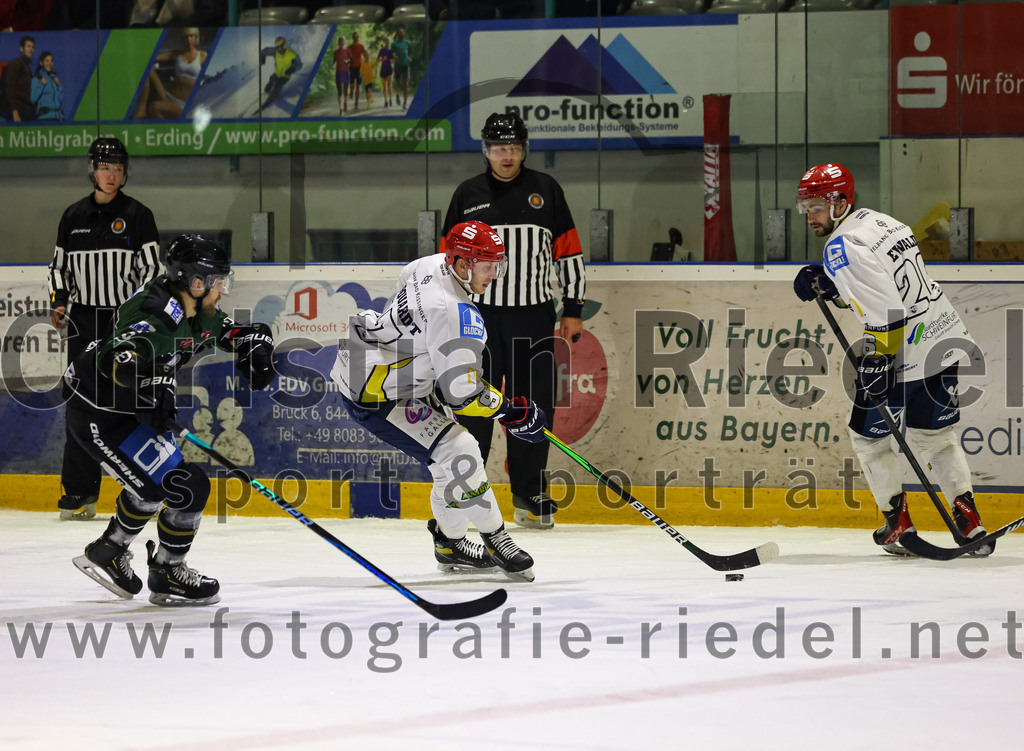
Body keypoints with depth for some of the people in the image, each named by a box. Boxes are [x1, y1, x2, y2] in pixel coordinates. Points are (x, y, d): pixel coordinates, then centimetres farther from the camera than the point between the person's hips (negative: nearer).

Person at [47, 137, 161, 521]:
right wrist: (59, 303, 2)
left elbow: (150, 267, 0)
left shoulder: (138, 216, 2)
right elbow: (60, 266, 17)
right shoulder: (74, 217, 11)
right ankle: (80, 490, 7)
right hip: (84, 320, 3)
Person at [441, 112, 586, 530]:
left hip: (534, 317, 1)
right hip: (480, 315, -1)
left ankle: (530, 495, 12)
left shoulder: (545, 190, 6)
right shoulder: (469, 195, 6)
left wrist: (573, 310, 3)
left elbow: (569, 252, 8)